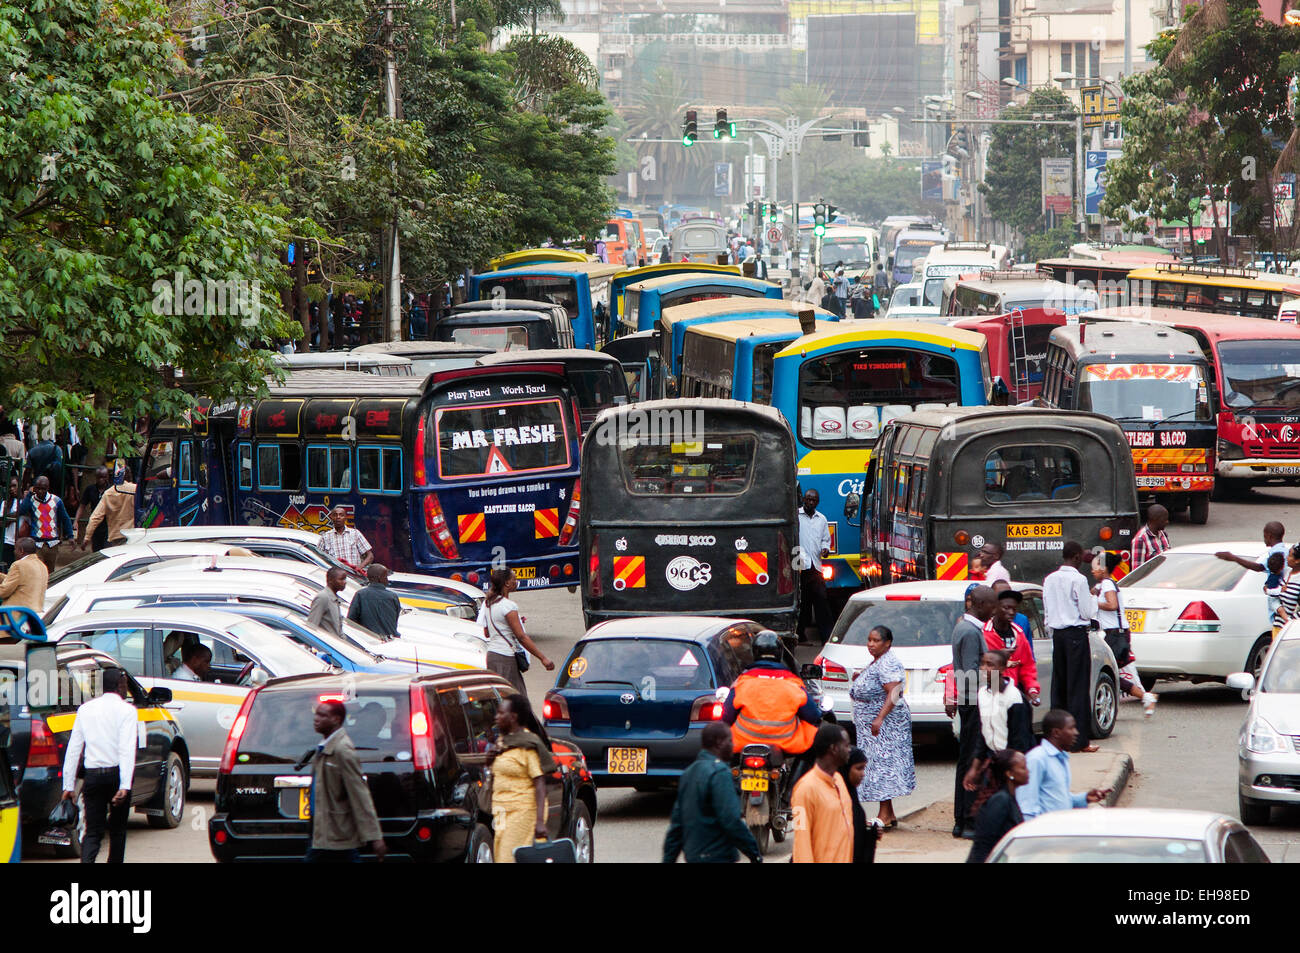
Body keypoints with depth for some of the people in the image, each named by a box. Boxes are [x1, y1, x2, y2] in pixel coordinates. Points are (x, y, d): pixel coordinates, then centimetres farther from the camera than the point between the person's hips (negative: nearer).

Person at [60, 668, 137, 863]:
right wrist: (125, 786, -22)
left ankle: (86, 861, -24)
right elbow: (127, 749, -15)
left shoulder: (85, 709, 9)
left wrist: (68, 785, 8)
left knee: (93, 831, 1)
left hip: (93, 775, 3)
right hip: (116, 773, -3)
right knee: (117, 828, 14)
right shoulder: (126, 710, -4)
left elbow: (73, 749, 6)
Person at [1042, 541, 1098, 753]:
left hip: (1057, 635, 6)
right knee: (1078, 687, -4)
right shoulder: (1078, 580, -12)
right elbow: (1087, 613, -11)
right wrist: (1093, 598, 7)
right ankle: (1079, 740, -5)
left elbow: (1047, 611, 13)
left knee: (1059, 686, 11)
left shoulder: (1050, 580, 8)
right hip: (1076, 634, -6)